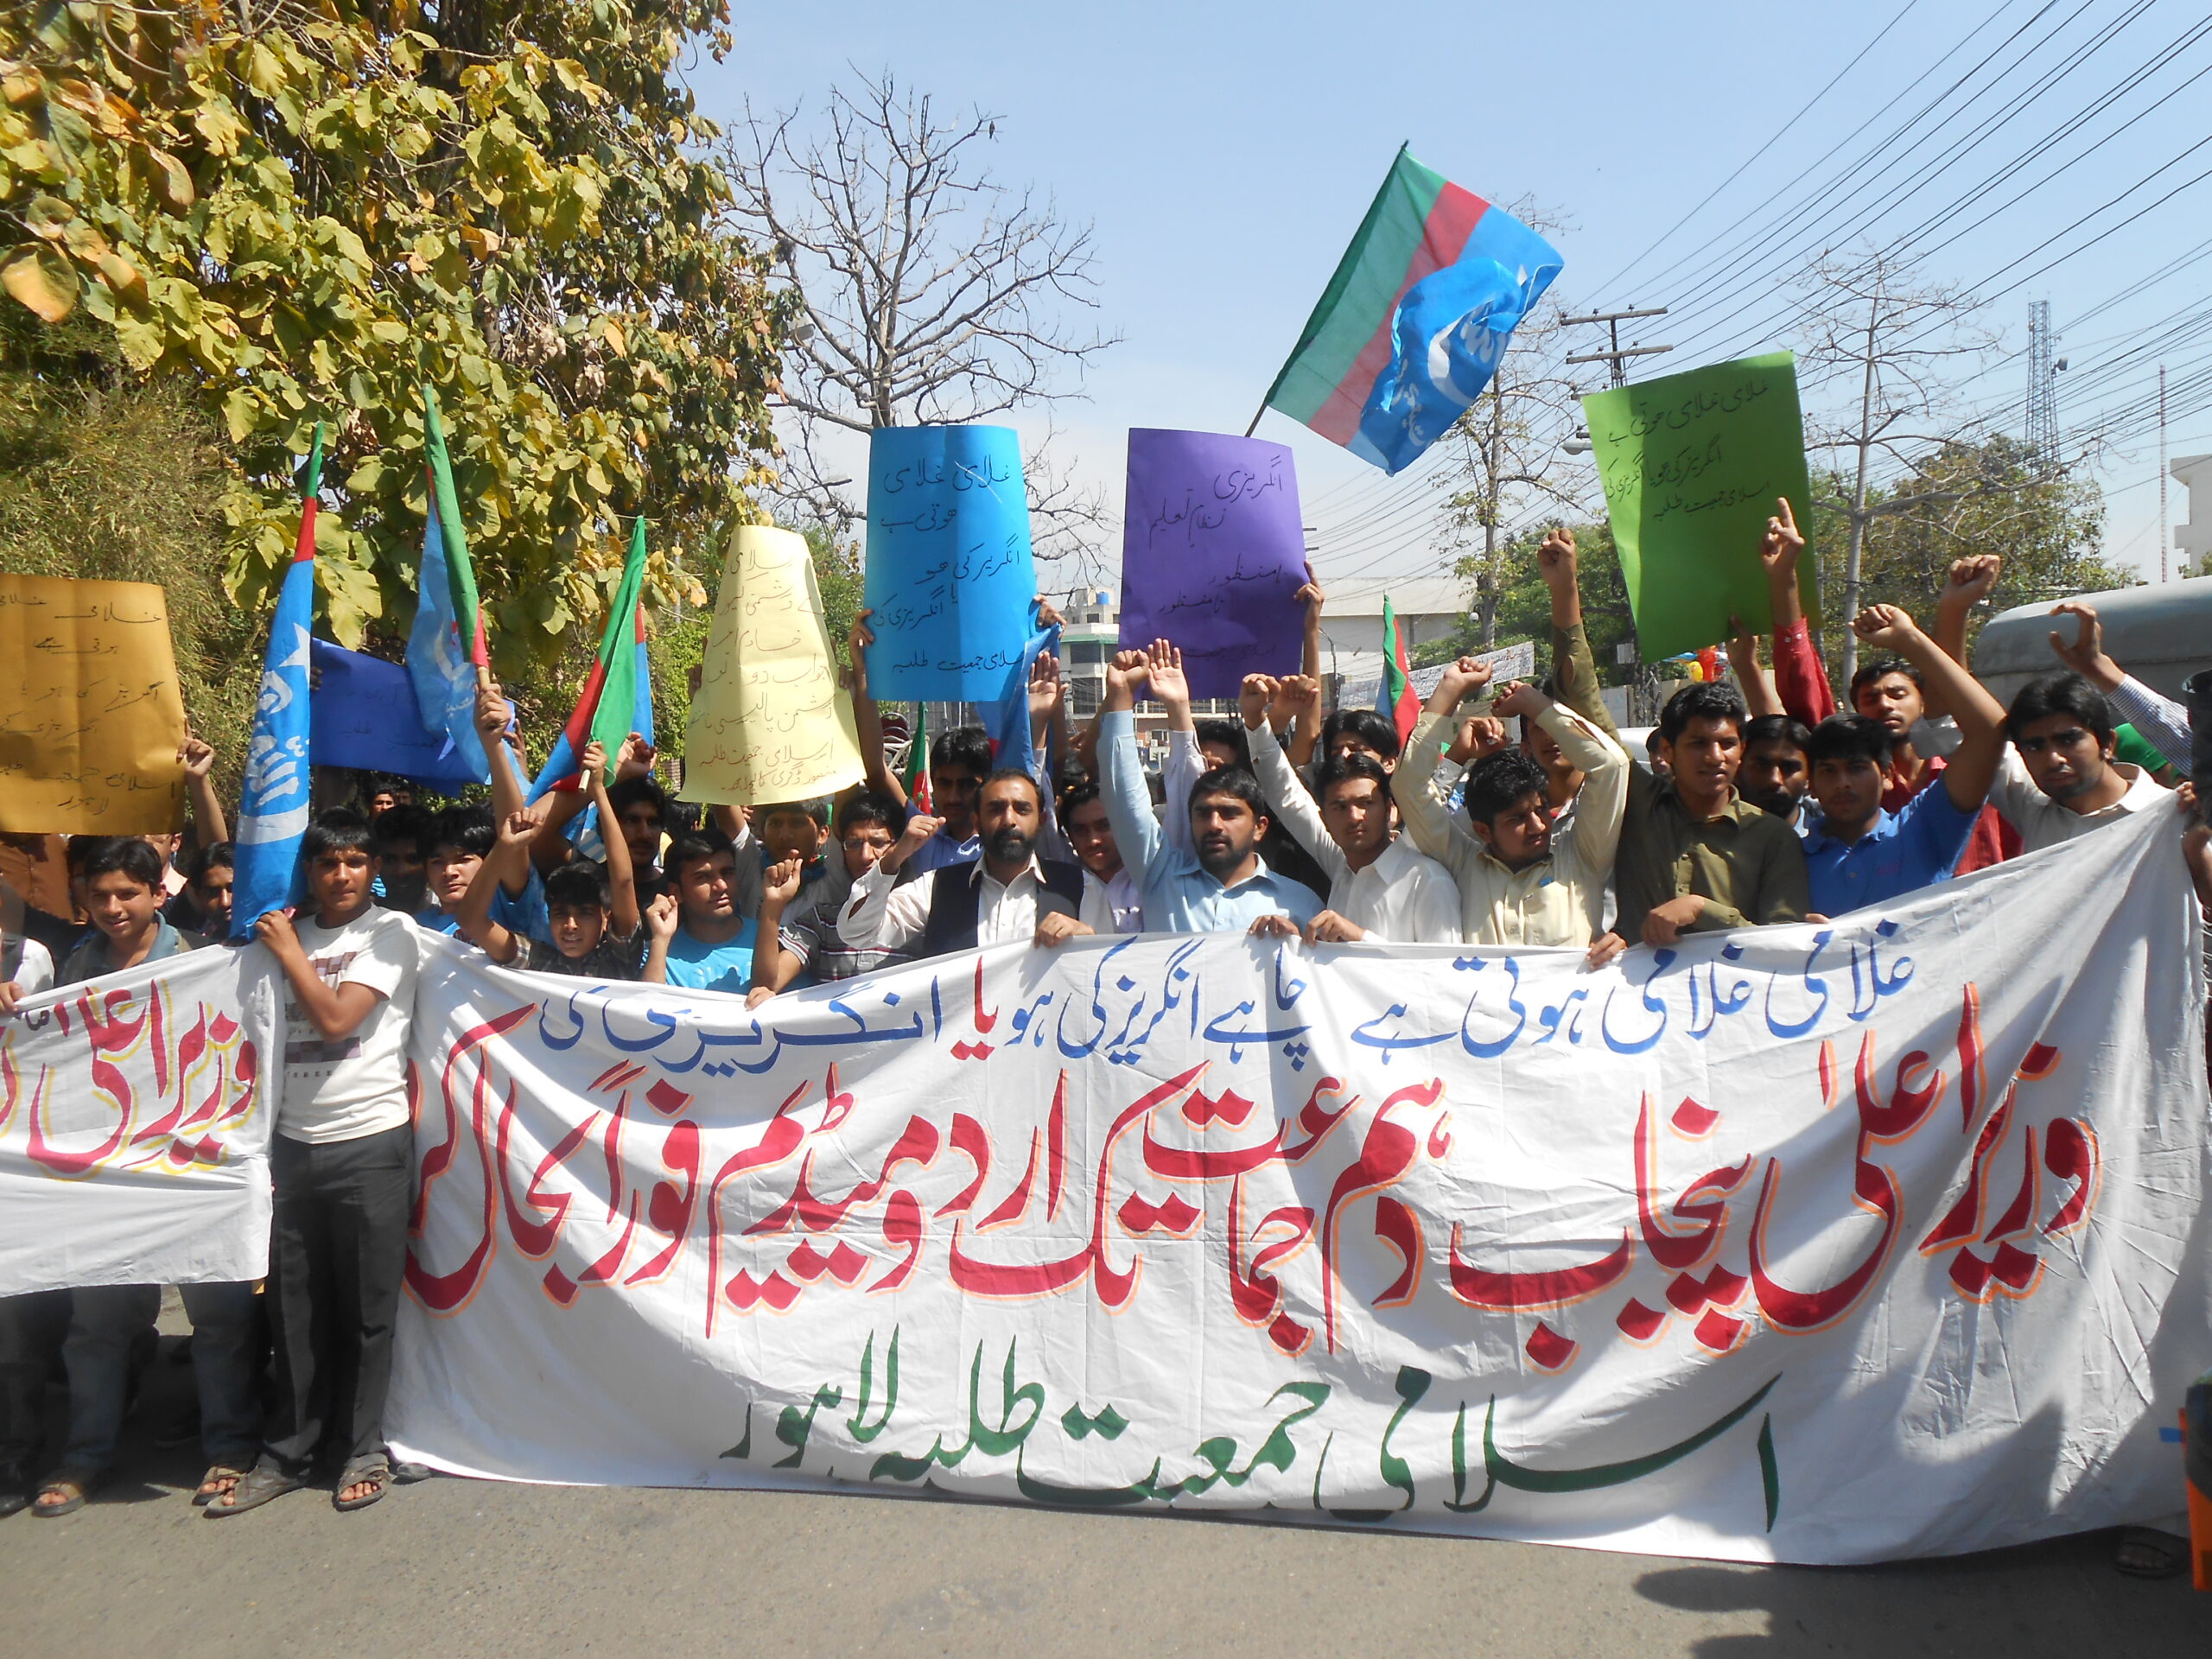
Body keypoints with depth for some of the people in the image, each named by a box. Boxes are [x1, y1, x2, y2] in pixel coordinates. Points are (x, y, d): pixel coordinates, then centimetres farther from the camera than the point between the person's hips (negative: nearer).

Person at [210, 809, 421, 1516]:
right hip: (293, 1141, 4)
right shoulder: (285, 931, 13)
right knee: (294, 1308, 7)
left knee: (367, 1307, 4)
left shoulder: (391, 931, 0)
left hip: (368, 1141, -4)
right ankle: (287, 1452, 20)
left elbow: (336, 1018, -10)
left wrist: (287, 949, -2)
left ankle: (363, 1450, 17)